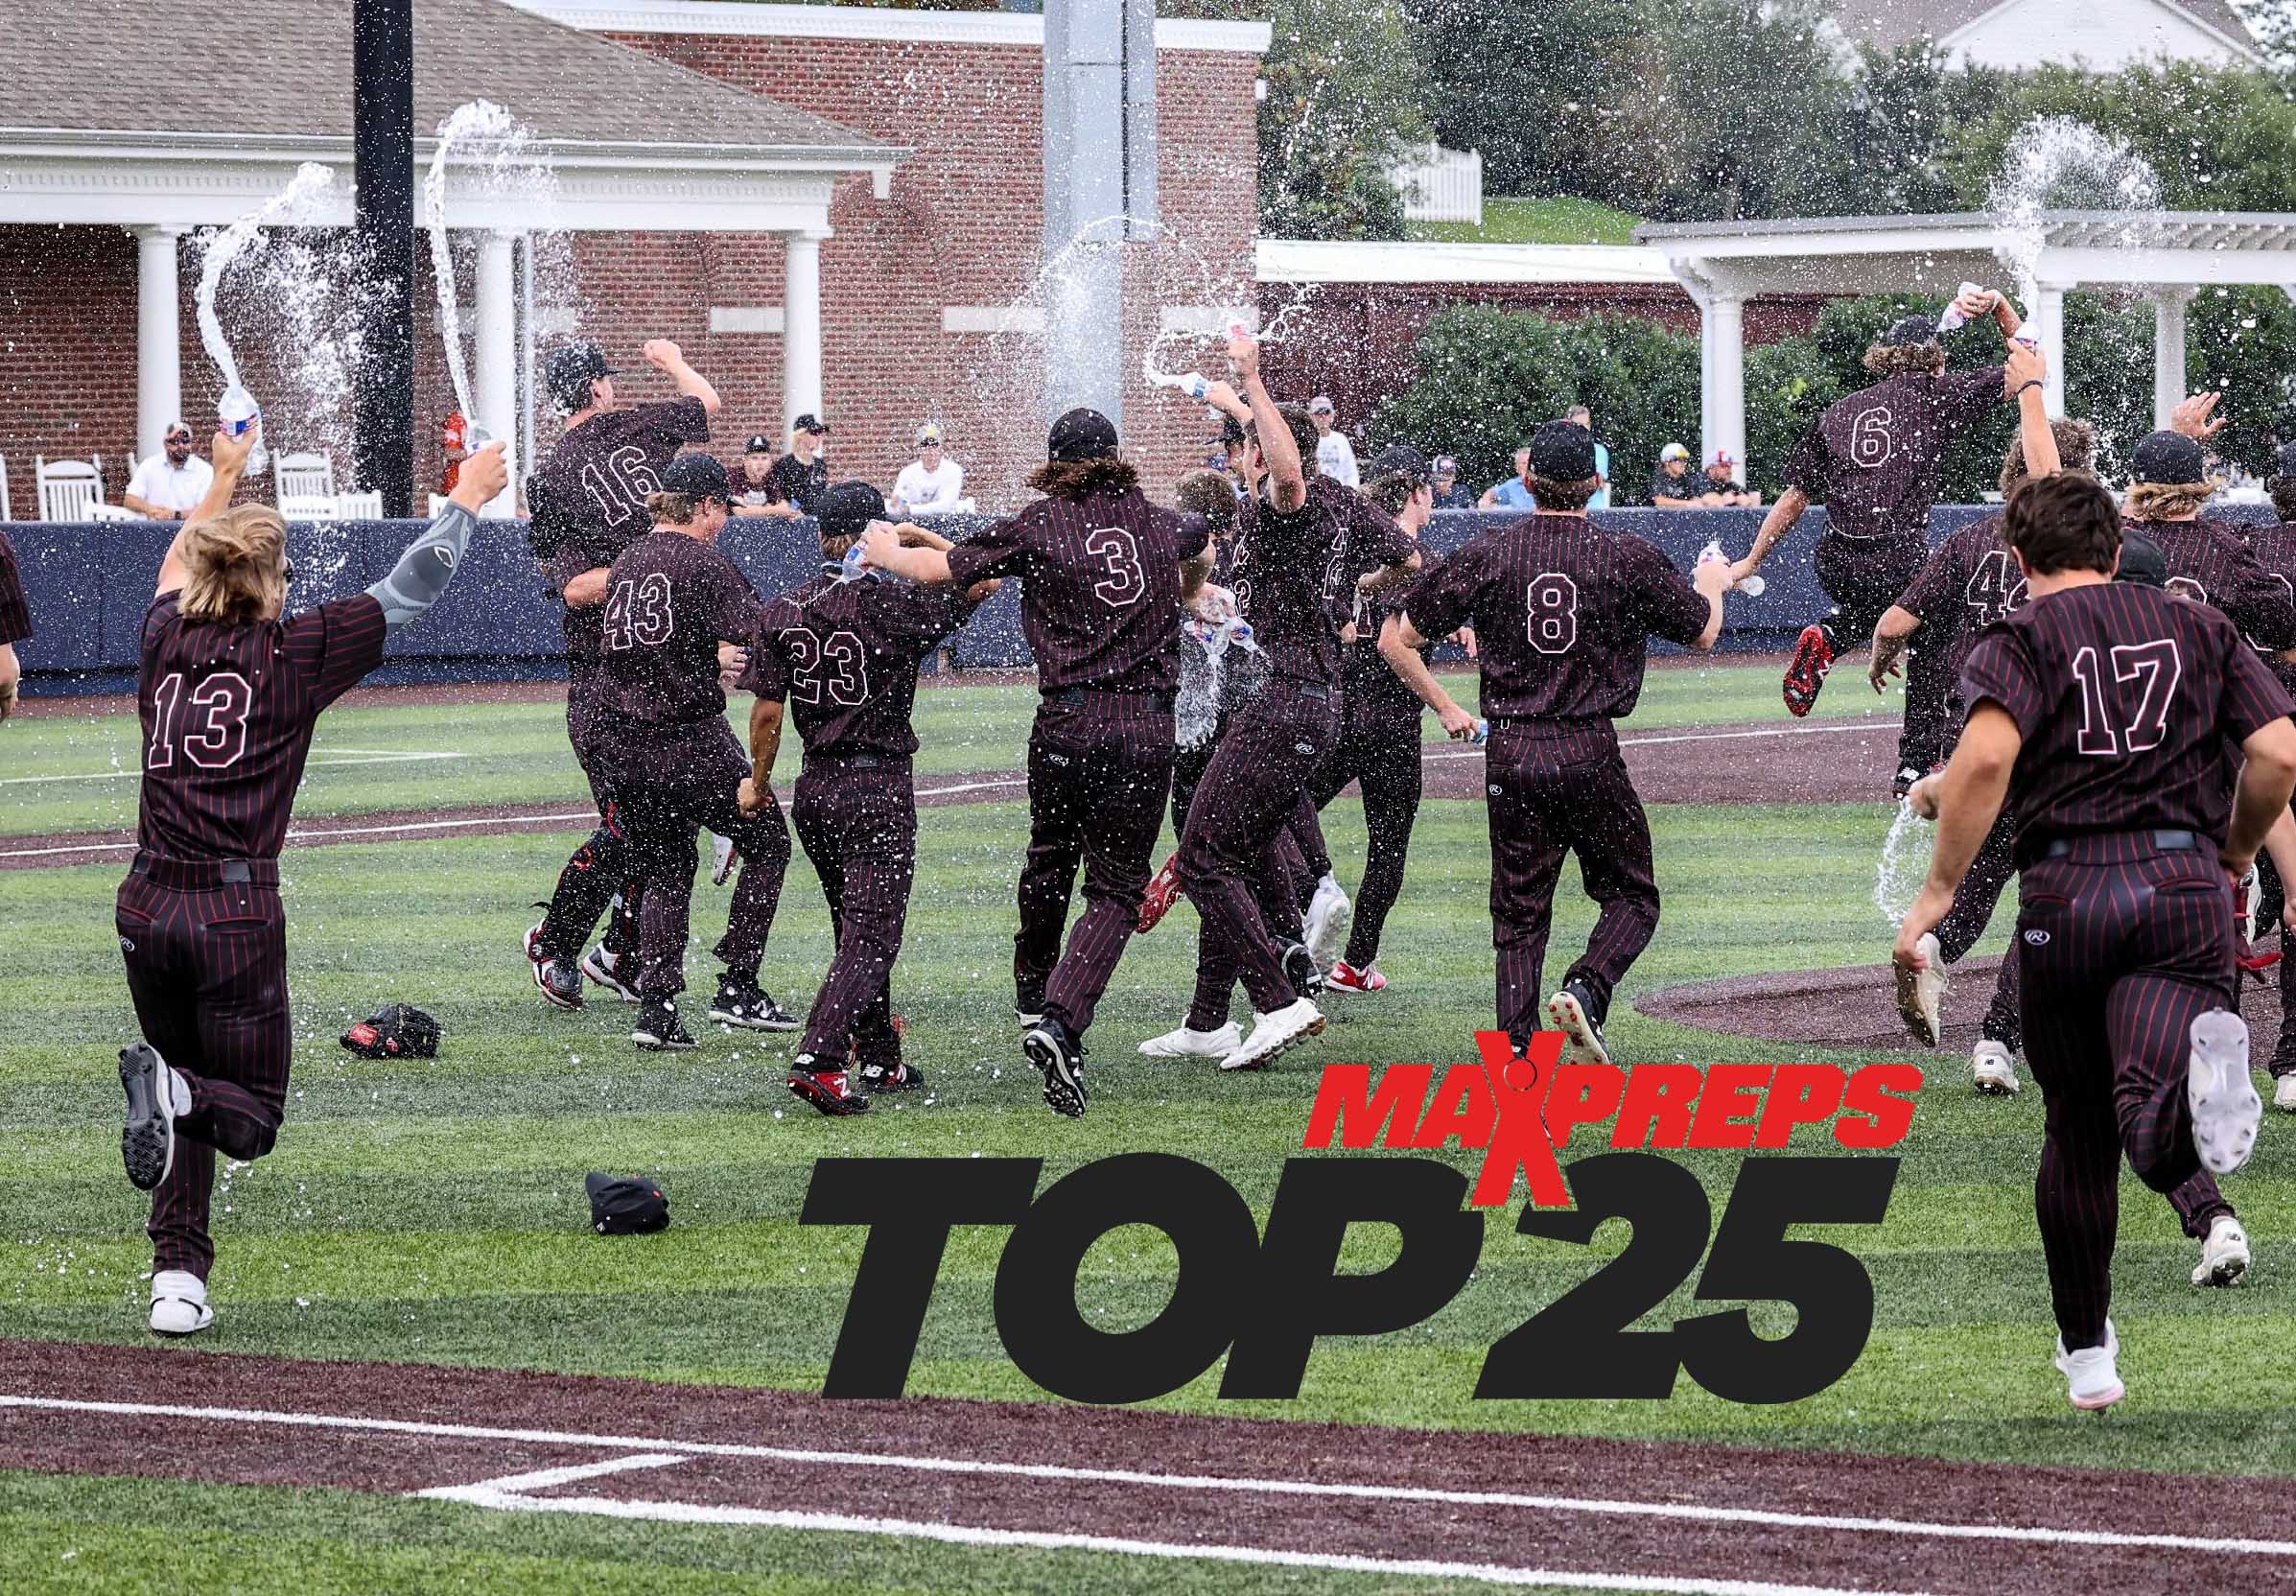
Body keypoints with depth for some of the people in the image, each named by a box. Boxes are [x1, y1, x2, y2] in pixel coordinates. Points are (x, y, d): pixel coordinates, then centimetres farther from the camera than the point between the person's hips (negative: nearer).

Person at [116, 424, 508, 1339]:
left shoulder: (167, 642, 6)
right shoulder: (291, 655, -5)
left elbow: (177, 564, 29)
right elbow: (410, 592, 4)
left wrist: (223, 477, 46)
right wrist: (466, 500, 19)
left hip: (147, 908, 4)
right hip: (236, 910, -4)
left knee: (191, 1103, 19)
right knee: (249, 1117, 7)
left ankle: (178, 1277, 4)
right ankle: (169, 1089, -26)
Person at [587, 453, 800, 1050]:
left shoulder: (624, 563, 12)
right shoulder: (704, 565, -9)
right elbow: (759, 639, -17)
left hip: (618, 746, 6)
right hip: (690, 742, -6)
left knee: (664, 876, 16)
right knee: (767, 841, 12)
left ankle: (656, 1007, 2)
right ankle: (738, 987, 7)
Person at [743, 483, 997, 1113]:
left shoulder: (781, 612, 2)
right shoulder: (896, 604, -12)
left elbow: (767, 711, 3)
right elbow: (983, 580, -4)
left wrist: (759, 781, 16)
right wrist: (923, 538, 4)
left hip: (814, 789, 6)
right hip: (879, 787, -6)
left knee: (856, 928, 18)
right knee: (871, 934, -7)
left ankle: (880, 1060, 25)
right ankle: (819, 1060, -22)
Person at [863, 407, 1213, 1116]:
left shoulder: (1039, 527, 1)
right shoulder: (1162, 525, 13)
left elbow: (941, 568, 5)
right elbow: (1201, 549, 38)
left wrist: (885, 553, 26)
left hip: (1069, 724, -1)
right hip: (1149, 726, 1)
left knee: (1048, 862, 23)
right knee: (1115, 889, 1)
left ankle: (1034, 1002, 39)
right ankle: (1061, 1022, -18)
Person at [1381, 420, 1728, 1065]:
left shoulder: (1488, 552, 2)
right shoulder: (1627, 556, -2)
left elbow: (1396, 639, 4)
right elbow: (1702, 631, 12)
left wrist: (1445, 708, 17)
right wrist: (1712, 581, 34)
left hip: (1510, 757, 2)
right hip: (1589, 757, -2)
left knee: (1519, 914, 10)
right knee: (1631, 895, 13)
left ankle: (1516, 1055, 1)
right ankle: (1585, 991, -14)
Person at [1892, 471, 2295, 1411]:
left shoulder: (2020, 639, 6)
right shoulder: (2199, 628, 15)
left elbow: (1986, 756, -13)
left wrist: (1937, 893, -9)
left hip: (2066, 895, 0)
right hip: (2185, 884, 0)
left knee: (2077, 1132, 17)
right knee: (2153, 1136, -15)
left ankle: (2087, 1354, 24)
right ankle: (2198, 1057, -50)